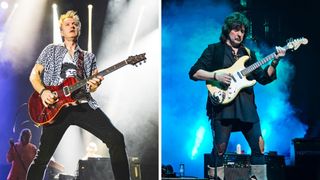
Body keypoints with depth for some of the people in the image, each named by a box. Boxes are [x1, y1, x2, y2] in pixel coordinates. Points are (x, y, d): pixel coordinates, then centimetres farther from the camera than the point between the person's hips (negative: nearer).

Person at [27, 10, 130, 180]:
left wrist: (94, 85, -9)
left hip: (83, 105, 2)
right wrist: (43, 91, -8)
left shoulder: (88, 56, 21)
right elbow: (34, 75, 12)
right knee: (43, 155, -4)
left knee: (116, 138, -18)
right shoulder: (51, 50, 16)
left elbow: (91, 86, 16)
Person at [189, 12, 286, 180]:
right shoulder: (214, 50, 7)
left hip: (247, 106, 5)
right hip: (223, 105, -5)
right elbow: (194, 72, 0)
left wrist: (275, 61, 0)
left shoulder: (248, 53, 20)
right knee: (219, 148, -8)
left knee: (258, 146, 1)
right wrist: (215, 75, -13)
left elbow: (263, 78, 14)